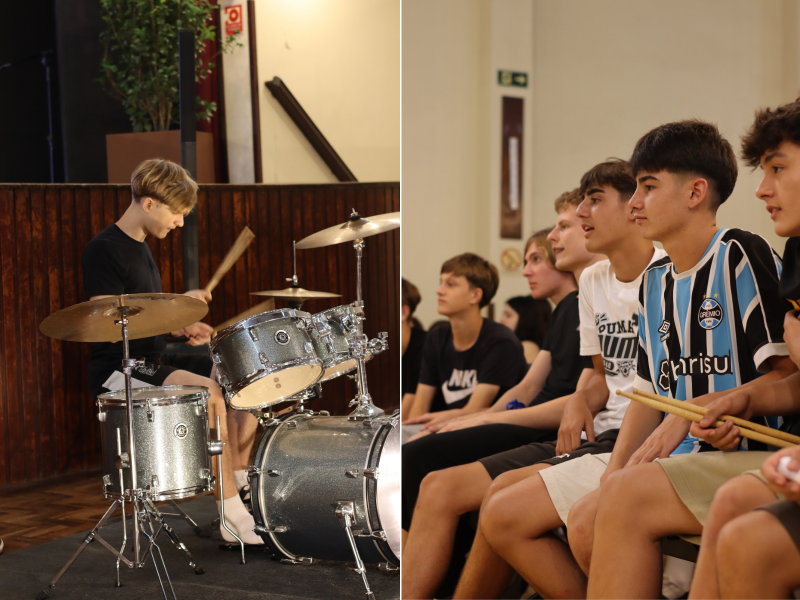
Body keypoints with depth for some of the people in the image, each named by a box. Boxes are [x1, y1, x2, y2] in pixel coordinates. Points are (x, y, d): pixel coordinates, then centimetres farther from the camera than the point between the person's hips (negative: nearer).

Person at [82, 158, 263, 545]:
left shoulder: (140, 248, 14)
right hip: (117, 369, -9)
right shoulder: (104, 251, -14)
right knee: (209, 392, -28)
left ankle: (242, 487, 6)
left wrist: (182, 328, 4)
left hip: (152, 361, 9)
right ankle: (233, 515, -22)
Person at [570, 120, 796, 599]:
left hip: (755, 455, -7)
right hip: (691, 463, 7)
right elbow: (650, 393, 18)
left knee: (631, 496, -28)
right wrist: (613, 475, 4)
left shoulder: (742, 256, -5)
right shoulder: (655, 282, 20)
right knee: (587, 521, -15)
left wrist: (693, 411, -14)